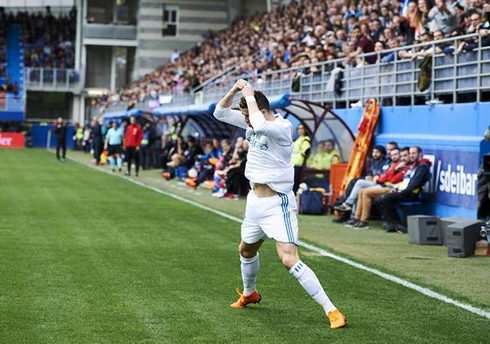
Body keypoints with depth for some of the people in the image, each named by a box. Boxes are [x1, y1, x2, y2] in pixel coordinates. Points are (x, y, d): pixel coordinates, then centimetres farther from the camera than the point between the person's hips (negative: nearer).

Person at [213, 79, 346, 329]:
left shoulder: (282, 127, -19)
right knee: (246, 250, 26)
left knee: (289, 260, -20)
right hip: (255, 201, 9)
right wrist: (234, 90, -9)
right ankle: (249, 294, 54)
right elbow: (220, 113, 8)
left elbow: (261, 126, -39)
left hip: (277, 203, -9)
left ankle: (331, 310, -18)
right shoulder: (251, 123, 5)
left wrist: (250, 95, -26)